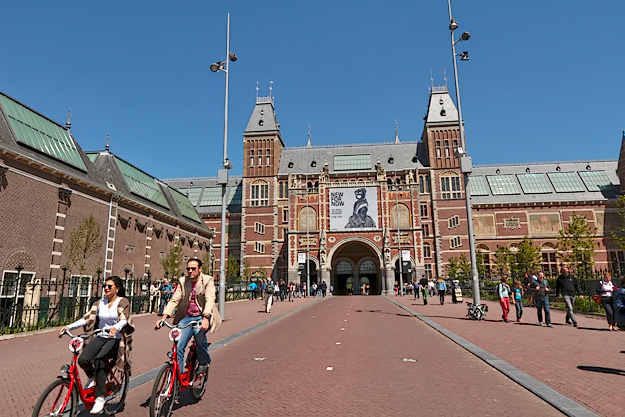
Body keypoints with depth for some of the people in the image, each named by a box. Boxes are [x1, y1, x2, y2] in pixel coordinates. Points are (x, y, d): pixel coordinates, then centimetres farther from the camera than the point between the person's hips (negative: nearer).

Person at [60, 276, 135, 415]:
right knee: (83, 360, -21)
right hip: (100, 337, 4)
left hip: (115, 338, -4)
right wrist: (69, 326, -11)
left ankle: (100, 397, -16)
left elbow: (124, 320, -18)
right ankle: (92, 377, 13)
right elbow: (87, 318, 3)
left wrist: (115, 328, -39)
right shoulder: (99, 303, 12)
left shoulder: (123, 302, -3)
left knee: (99, 360, -28)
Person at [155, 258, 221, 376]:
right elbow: (174, 299, -1)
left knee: (199, 332, -32)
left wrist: (205, 318, -36)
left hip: (202, 317, -4)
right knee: (178, 346, -11)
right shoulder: (183, 281, 6)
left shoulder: (208, 281, -6)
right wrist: (164, 317, -16)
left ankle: (204, 363, -5)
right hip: (186, 317, 4)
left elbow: (210, 300, -20)